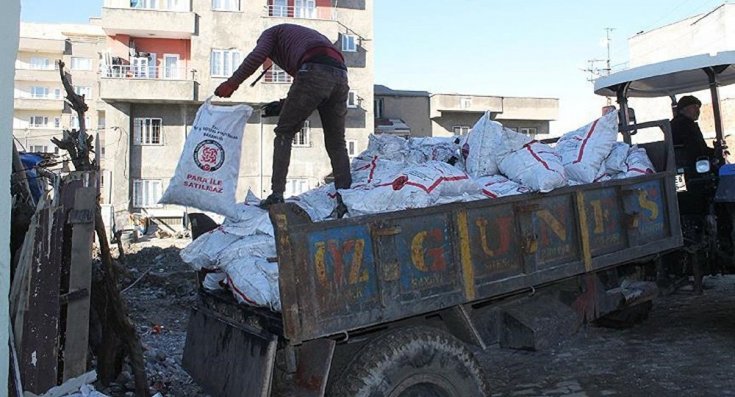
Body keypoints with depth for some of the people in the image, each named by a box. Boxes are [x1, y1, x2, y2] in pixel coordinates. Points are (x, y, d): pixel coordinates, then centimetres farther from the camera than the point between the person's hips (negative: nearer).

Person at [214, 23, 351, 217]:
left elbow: (257, 55, 0)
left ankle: (276, 195, -2)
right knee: (336, 142, 12)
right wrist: (284, 105, 33)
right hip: (340, 74, 6)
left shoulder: (271, 33, 24)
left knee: (284, 132, 5)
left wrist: (231, 83, 3)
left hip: (315, 73, -6)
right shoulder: (305, 34, 43)